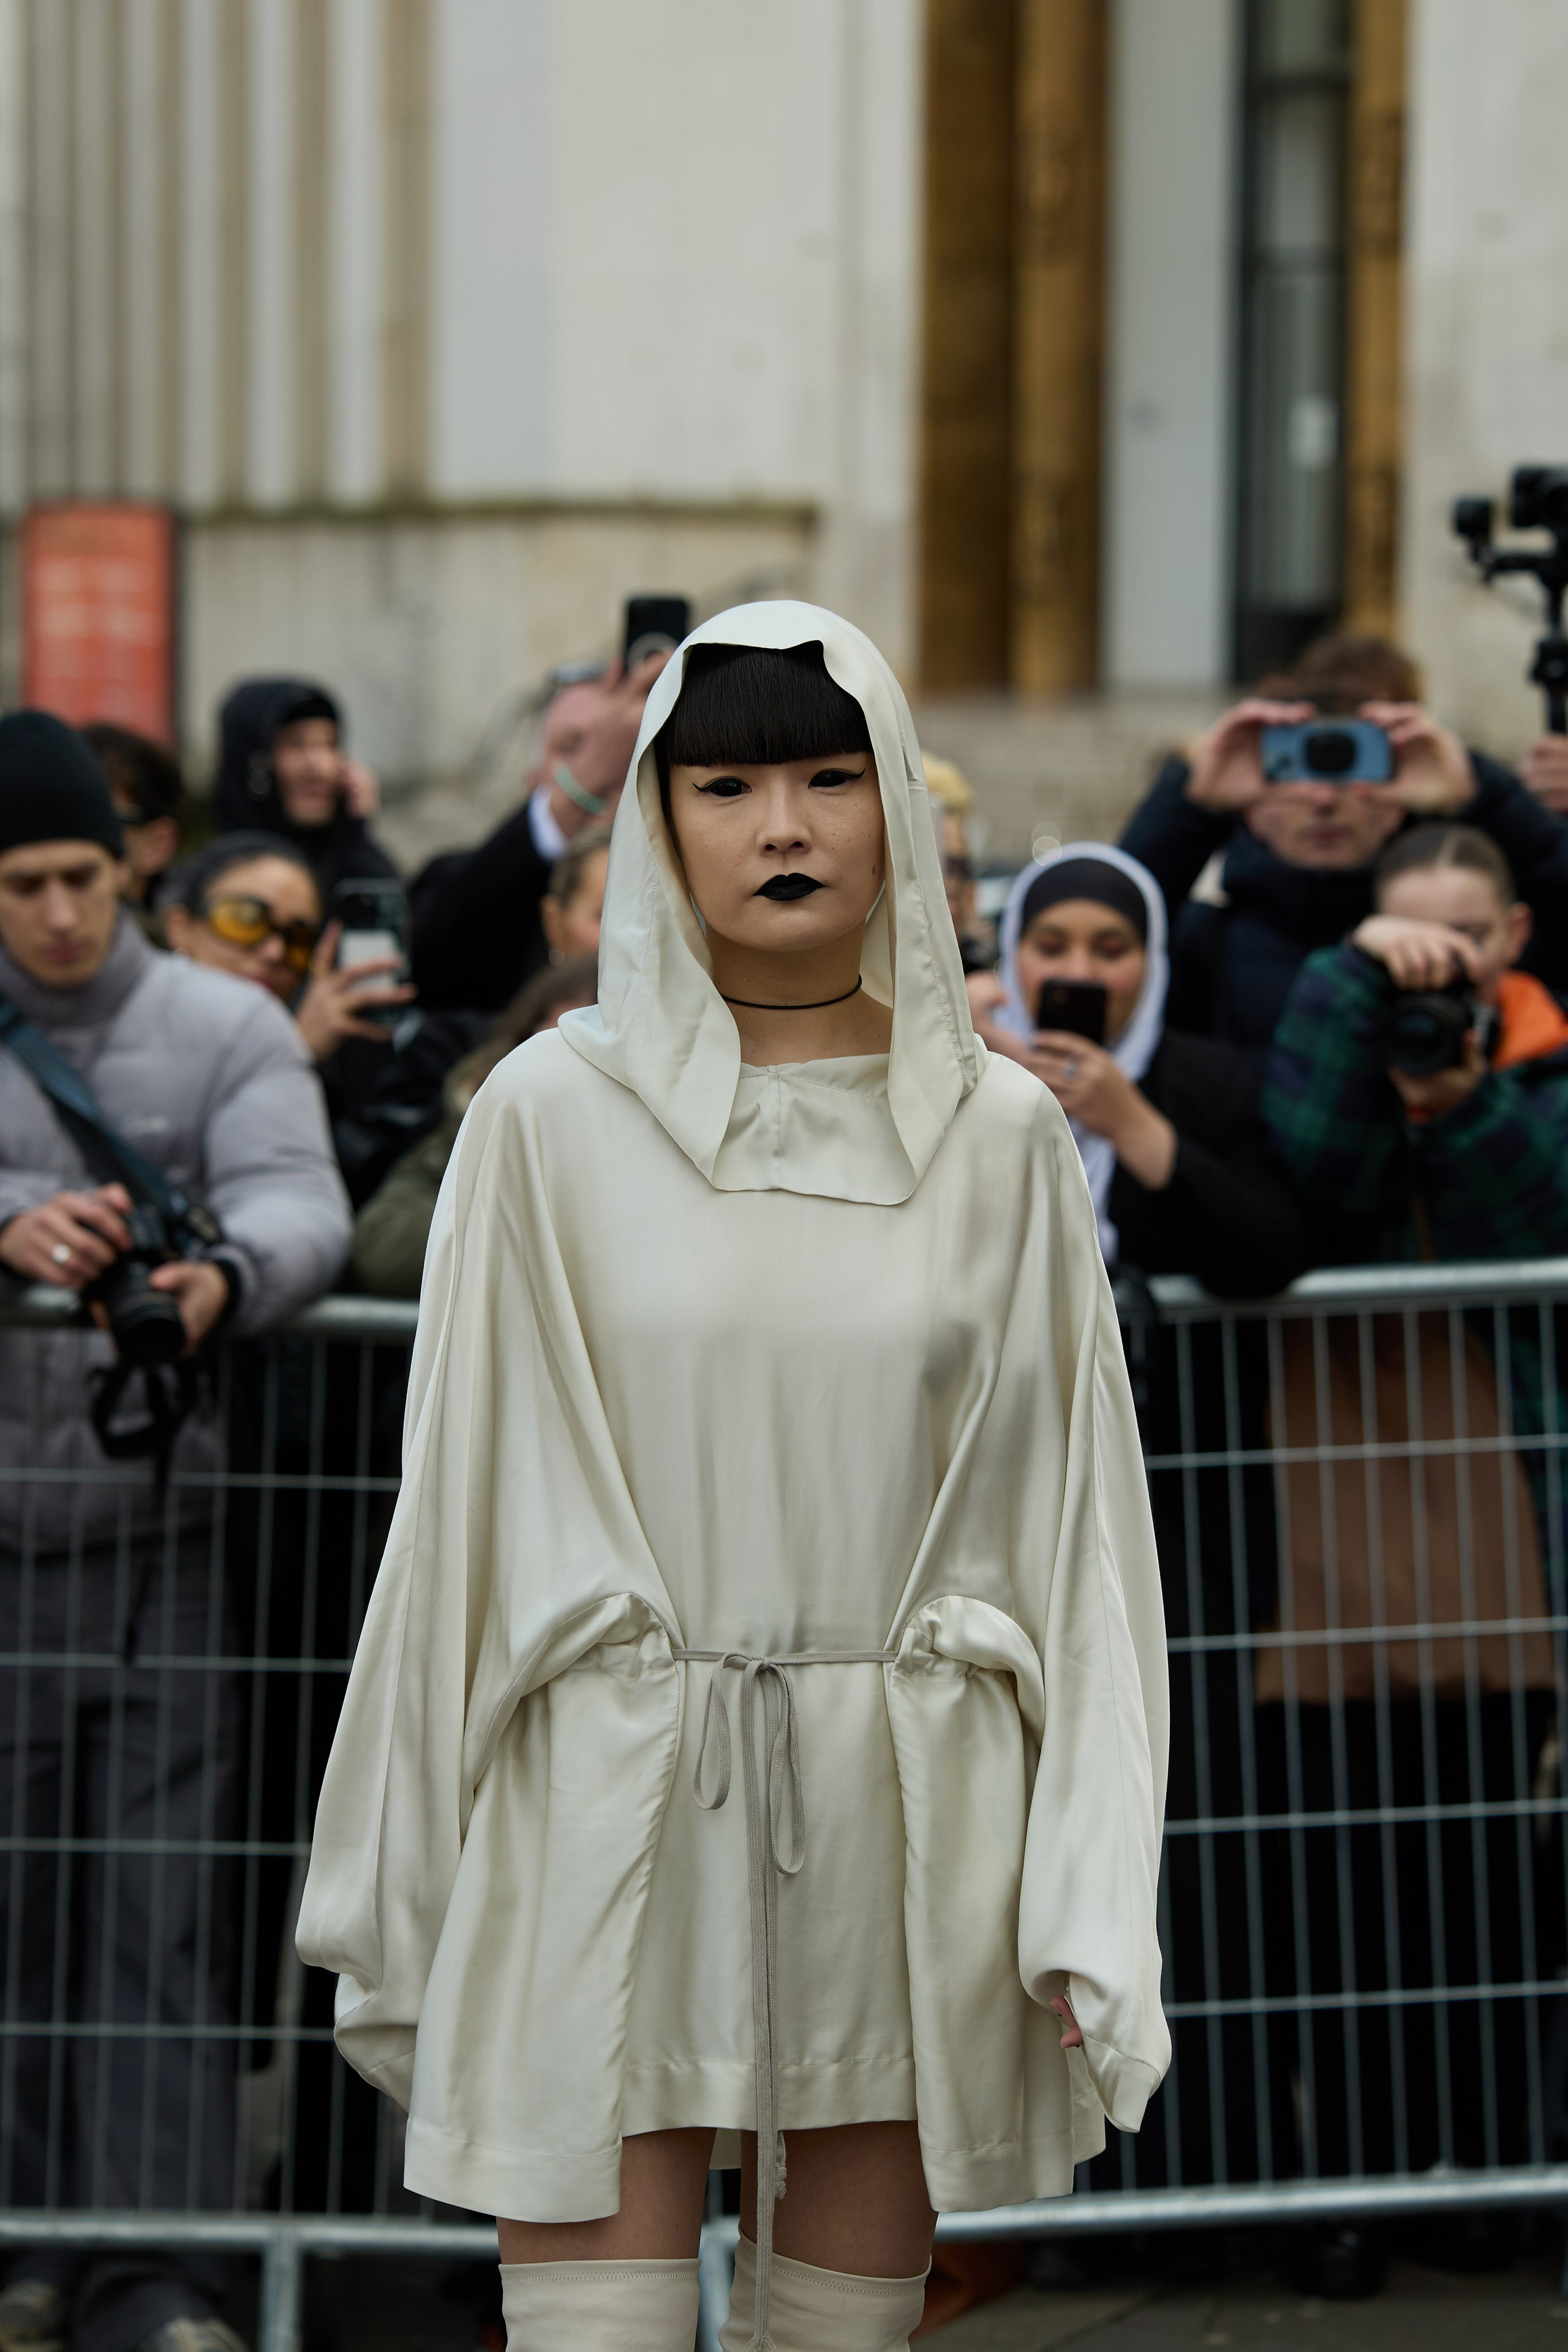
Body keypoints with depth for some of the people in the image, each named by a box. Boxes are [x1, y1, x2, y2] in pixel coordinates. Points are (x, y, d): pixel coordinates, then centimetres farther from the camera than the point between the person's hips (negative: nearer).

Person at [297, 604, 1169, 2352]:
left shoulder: (998, 1135, 6)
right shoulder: (554, 1115, 2)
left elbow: (1070, 1507, 6)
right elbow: (462, 1490, 5)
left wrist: (1091, 1907, 0)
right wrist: (400, 1899, 4)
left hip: (900, 1829, 2)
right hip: (610, 1819, -1)